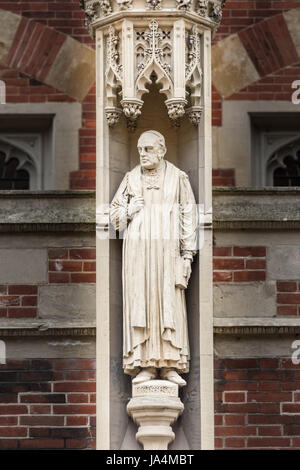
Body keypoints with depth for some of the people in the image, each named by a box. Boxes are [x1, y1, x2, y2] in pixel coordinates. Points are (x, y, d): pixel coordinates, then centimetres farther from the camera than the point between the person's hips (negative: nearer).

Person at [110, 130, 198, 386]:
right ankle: (146, 365, -4)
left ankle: (171, 365, -4)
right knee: (140, 303, -4)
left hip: (167, 248, -1)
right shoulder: (131, 178, 10)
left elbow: (189, 217, 3)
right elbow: (115, 213, 16)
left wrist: (188, 254, -3)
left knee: (170, 304, -5)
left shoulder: (178, 178, 4)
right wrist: (129, 211, -6)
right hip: (137, 248, 1)